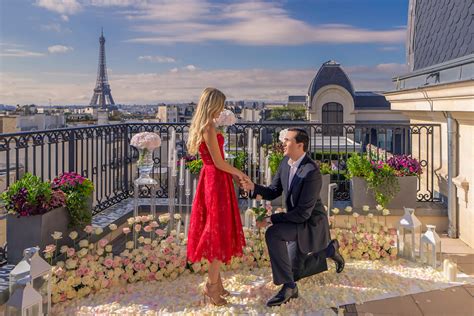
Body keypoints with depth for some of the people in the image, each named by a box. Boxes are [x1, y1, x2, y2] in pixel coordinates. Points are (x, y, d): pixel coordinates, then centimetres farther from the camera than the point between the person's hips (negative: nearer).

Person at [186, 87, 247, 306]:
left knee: (214, 230, 16)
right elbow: (219, 162, -17)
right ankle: (211, 285, 9)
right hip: (216, 182, -10)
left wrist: (232, 175, 15)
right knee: (220, 231, 0)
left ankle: (216, 281, 27)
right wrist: (238, 173, -2)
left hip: (210, 179, 10)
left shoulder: (200, 126, 12)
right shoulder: (209, 128, -18)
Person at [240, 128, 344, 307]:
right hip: (297, 221, 8)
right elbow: (273, 192, 1)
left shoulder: (312, 173, -29)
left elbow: (303, 213, -28)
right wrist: (253, 187, -18)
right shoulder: (285, 162, -4)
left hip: (311, 224, -8)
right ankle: (330, 249, 43)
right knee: (293, 271, 20)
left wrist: (271, 219, -24)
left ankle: (288, 285, -19)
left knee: (273, 233, -33)